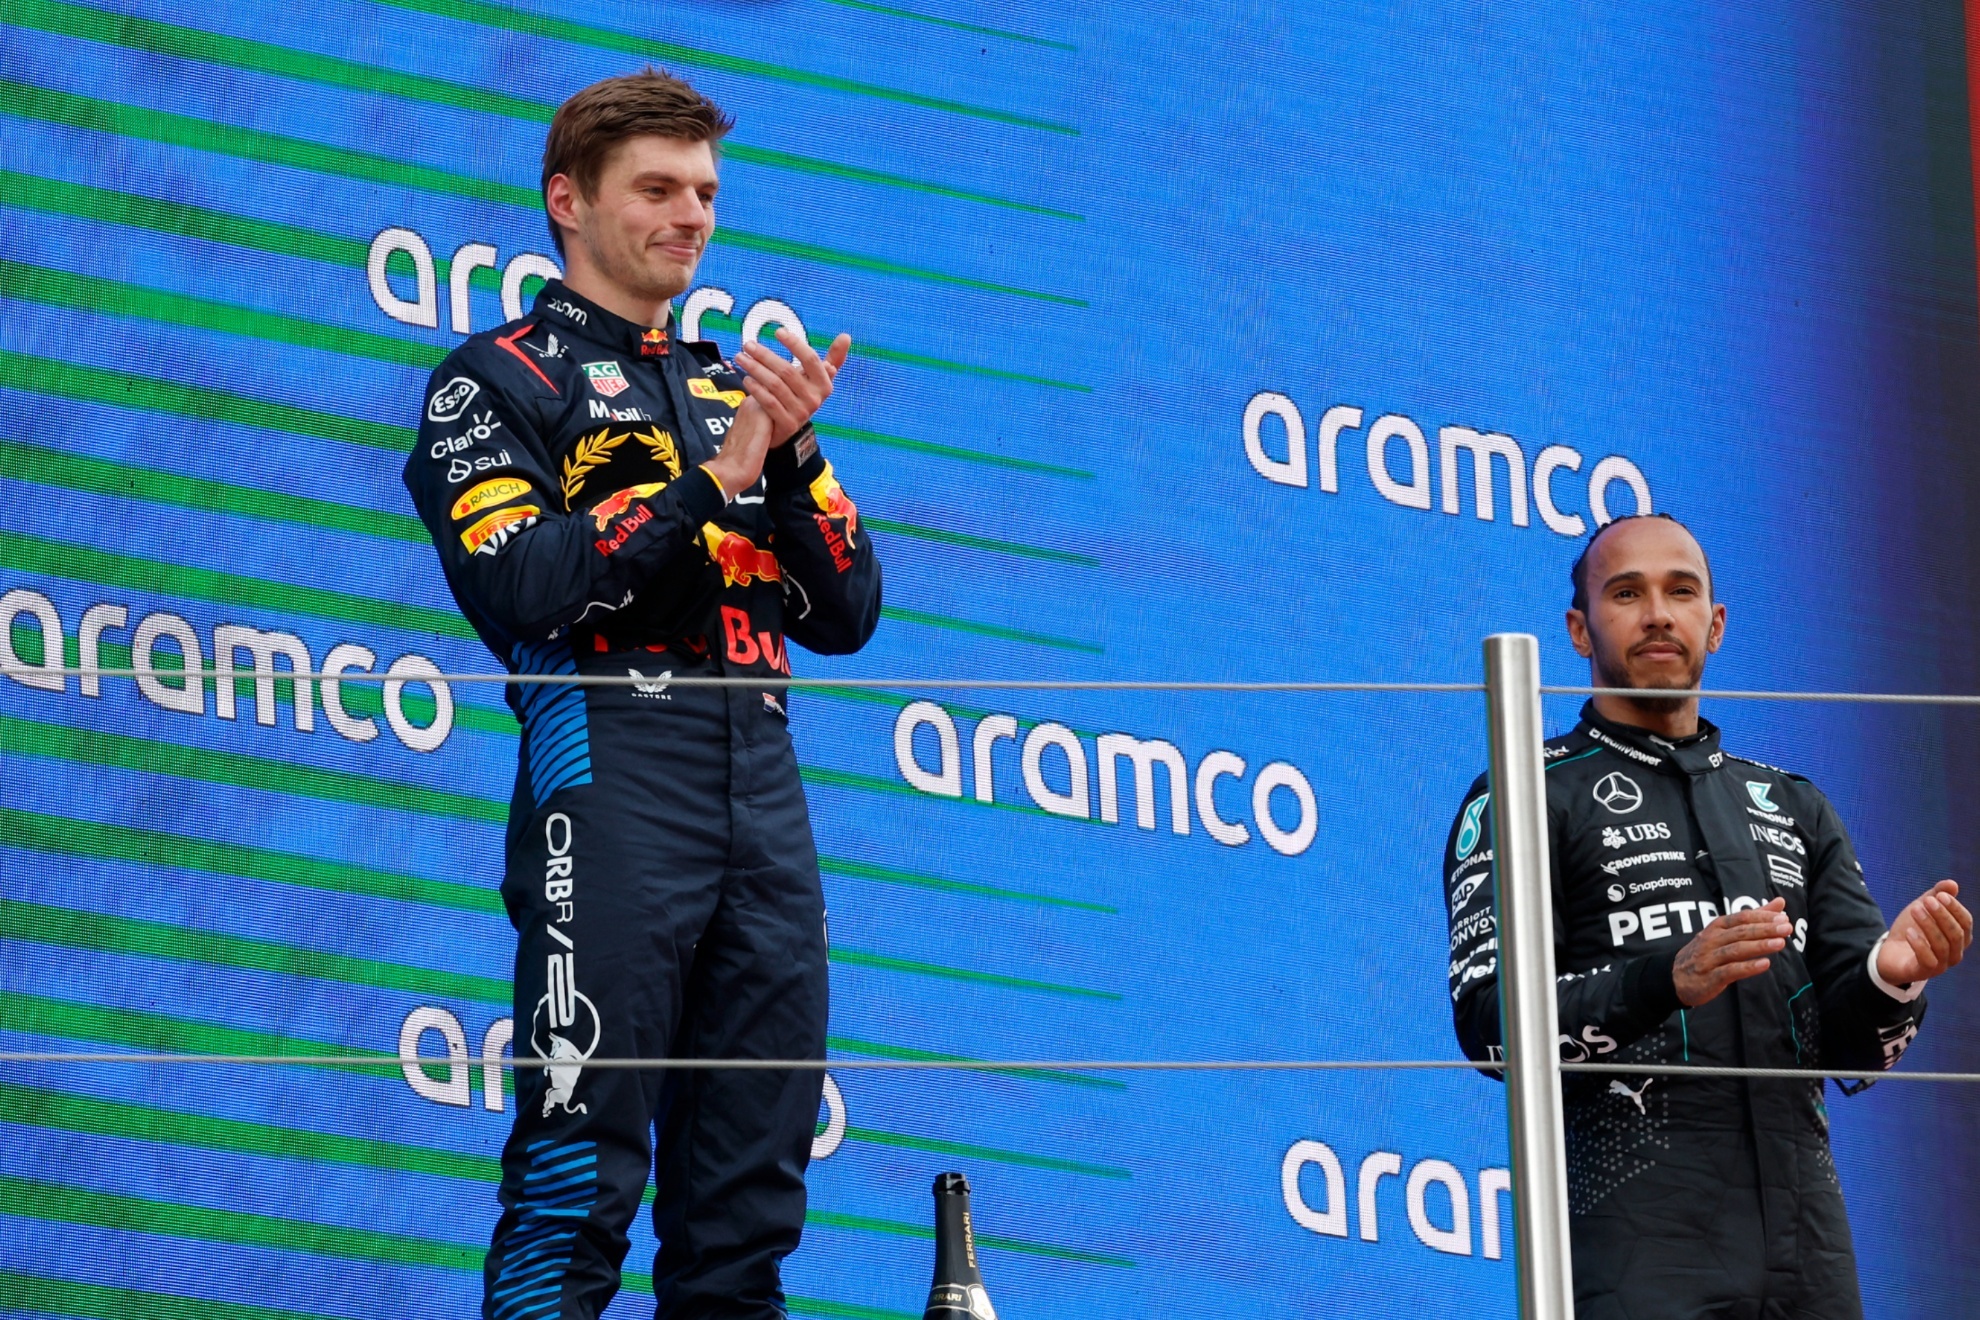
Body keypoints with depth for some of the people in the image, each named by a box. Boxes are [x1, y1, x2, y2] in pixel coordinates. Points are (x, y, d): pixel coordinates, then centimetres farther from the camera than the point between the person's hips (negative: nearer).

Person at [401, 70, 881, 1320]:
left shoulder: (737, 388, 24)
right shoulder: (499, 380, 6)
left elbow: (846, 615, 15)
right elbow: (514, 584, -11)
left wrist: (792, 457, -1)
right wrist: (707, 484, -11)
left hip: (764, 788, 6)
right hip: (611, 772, -6)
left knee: (750, 1195, 4)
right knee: (580, 1174, -13)